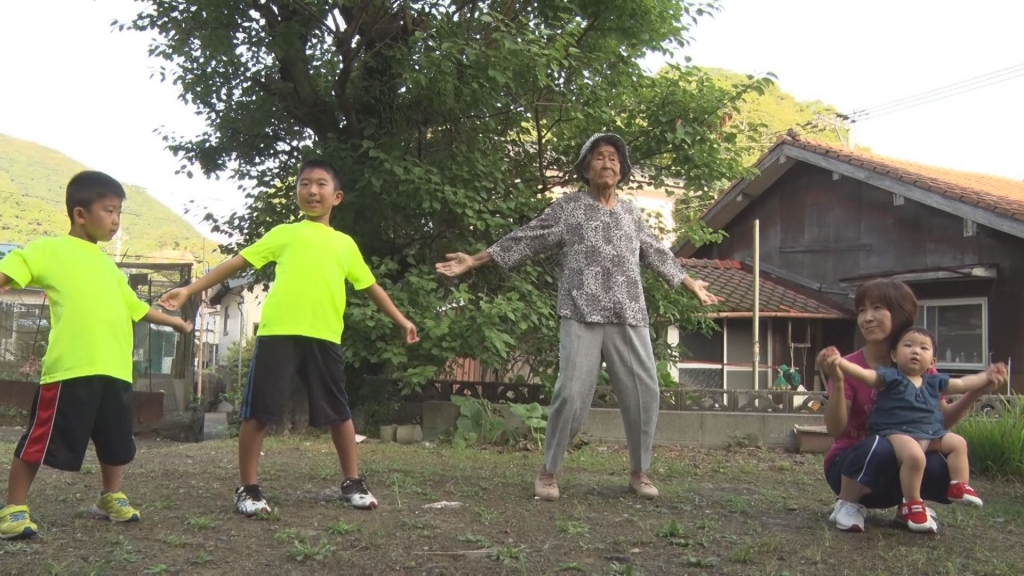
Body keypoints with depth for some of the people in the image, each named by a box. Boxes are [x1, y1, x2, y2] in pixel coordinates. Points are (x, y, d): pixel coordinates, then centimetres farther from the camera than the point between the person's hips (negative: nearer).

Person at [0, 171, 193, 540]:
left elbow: (136, 307, 32)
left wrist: (174, 322, 36)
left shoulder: (108, 266, 22)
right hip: (70, 367, -7)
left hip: (115, 368, 7)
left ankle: (111, 497, 35)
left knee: (117, 440, 16)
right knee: (41, 439, -1)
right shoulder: (50, 249, 2)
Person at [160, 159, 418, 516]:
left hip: (324, 336, 2)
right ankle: (248, 488, 12)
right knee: (257, 412, 0)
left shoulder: (345, 243, 20)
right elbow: (237, 262, 13)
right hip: (277, 331, -1)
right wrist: (189, 291, 9)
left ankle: (352, 482, 22)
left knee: (338, 412, 8)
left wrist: (400, 319, 23)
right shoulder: (284, 233, 15)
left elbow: (370, 286, 27)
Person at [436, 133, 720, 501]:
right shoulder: (567, 208, 5)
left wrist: (691, 284, 39)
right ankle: (548, 472, 5)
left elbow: (657, 255, 30)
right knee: (572, 392, -11)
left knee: (644, 392, 2)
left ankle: (639, 473, 18)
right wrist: (473, 261, 2)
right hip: (582, 317, -4)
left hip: (629, 318, 4)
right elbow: (524, 240, 6)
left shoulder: (631, 214, 17)